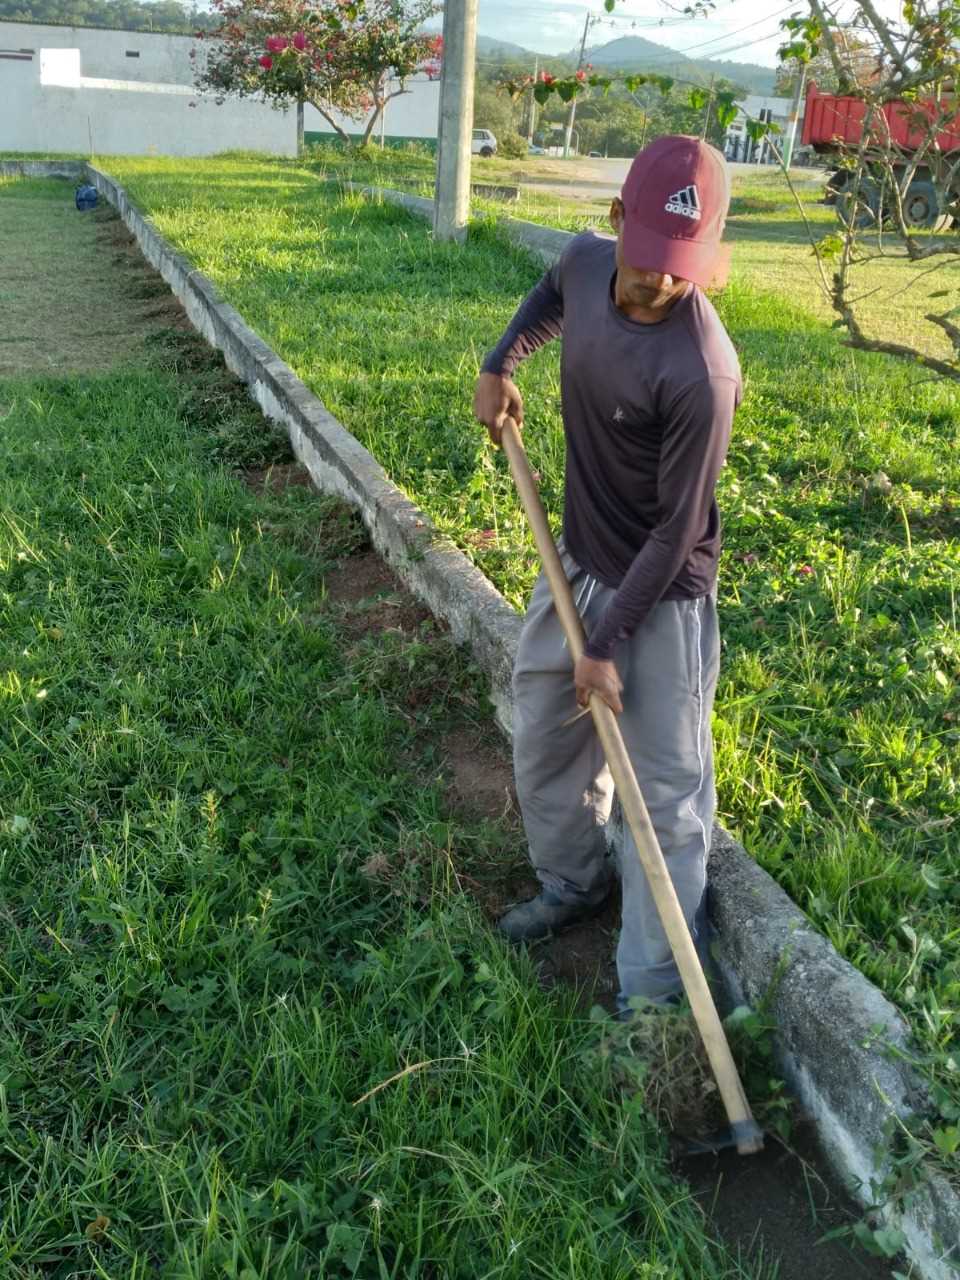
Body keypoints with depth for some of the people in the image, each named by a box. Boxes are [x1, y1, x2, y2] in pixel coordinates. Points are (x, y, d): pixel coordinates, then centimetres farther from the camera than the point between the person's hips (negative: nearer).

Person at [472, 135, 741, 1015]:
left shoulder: (701, 374, -30)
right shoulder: (587, 260, -8)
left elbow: (677, 530, -23)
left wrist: (610, 643, -18)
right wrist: (501, 365, 6)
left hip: (661, 597, -7)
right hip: (577, 565, 8)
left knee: (665, 797, 2)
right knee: (544, 739, 21)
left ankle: (653, 993, 16)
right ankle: (573, 883, 46)